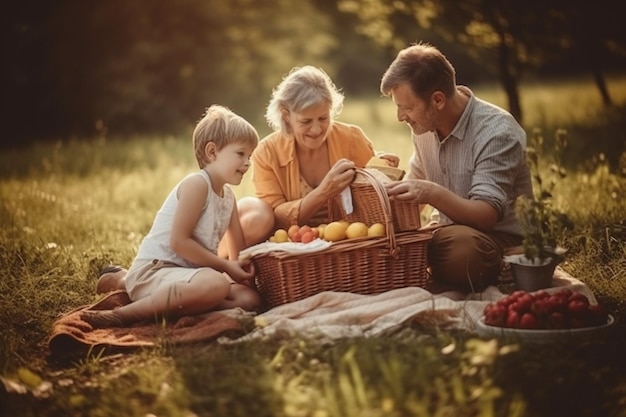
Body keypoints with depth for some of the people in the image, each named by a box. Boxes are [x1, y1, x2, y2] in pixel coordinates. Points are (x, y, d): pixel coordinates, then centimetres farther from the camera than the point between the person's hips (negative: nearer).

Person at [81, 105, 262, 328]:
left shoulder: (228, 195, 15)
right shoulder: (196, 184, -11)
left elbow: (238, 249, 20)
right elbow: (178, 241, -17)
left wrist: (242, 268, -1)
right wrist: (226, 266, -12)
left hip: (185, 272, 10)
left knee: (250, 298, -6)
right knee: (216, 284, -35)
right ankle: (121, 315, -24)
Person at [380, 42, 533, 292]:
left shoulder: (497, 132, -20)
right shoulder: (425, 126, 3)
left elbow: (487, 215, -28)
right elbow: (417, 185, 18)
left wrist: (434, 194, -44)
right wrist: (392, 182, -4)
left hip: (503, 241, -7)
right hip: (452, 232, 7)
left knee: (459, 245, -39)